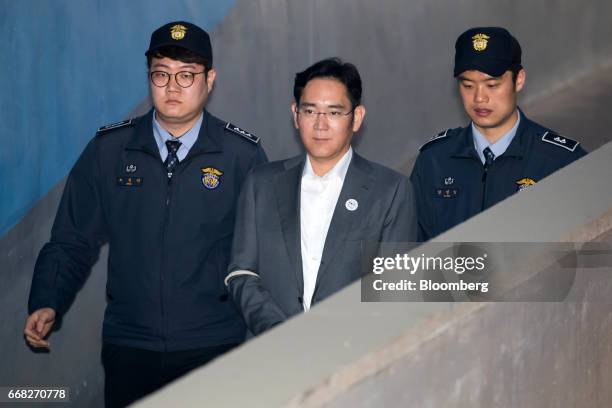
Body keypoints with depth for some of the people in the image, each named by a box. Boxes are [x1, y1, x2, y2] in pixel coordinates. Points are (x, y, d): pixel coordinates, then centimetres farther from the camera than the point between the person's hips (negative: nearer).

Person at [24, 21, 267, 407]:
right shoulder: (108, 150, 2)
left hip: (215, 347, -1)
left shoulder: (244, 154, -2)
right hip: (129, 349, 1)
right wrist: (46, 305, -9)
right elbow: (74, 241, 5)